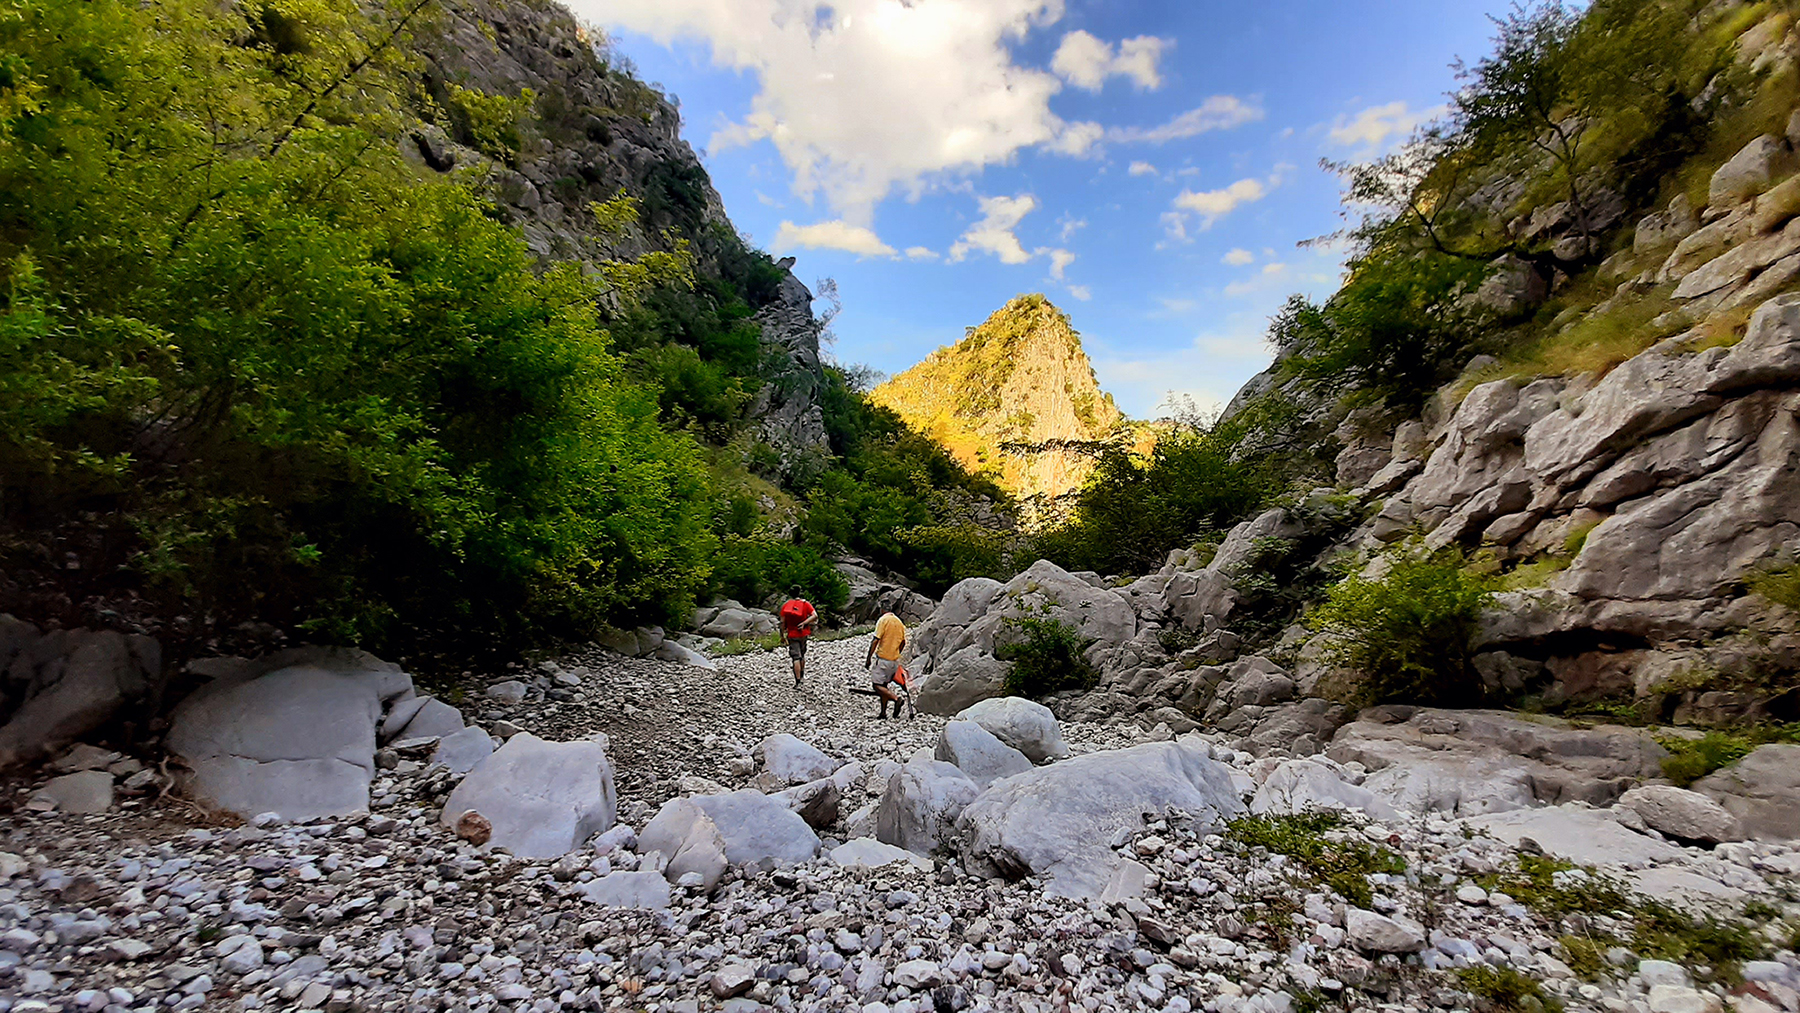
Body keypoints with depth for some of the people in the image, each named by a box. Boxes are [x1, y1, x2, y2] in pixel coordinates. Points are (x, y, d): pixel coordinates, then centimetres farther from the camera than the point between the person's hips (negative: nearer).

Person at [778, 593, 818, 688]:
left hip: (792, 635, -1)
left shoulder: (785, 606, -3)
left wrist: (782, 634, 4)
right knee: (802, 654, 23)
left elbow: (782, 622, -6)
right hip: (803, 634, 1)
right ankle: (802, 674, 40)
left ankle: (797, 682, -8)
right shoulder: (805, 604, -3)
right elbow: (815, 616, -16)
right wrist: (804, 623, -19)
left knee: (796, 658, -2)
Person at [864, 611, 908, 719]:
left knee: (877, 685, -3)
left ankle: (896, 698, -21)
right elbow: (903, 642, 16)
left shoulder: (883, 620, -12)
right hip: (895, 660, 7)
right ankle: (883, 713, 13)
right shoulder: (899, 622, 10)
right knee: (884, 685, 14)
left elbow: (875, 640, -16)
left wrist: (868, 658, -11)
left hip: (883, 658, -7)